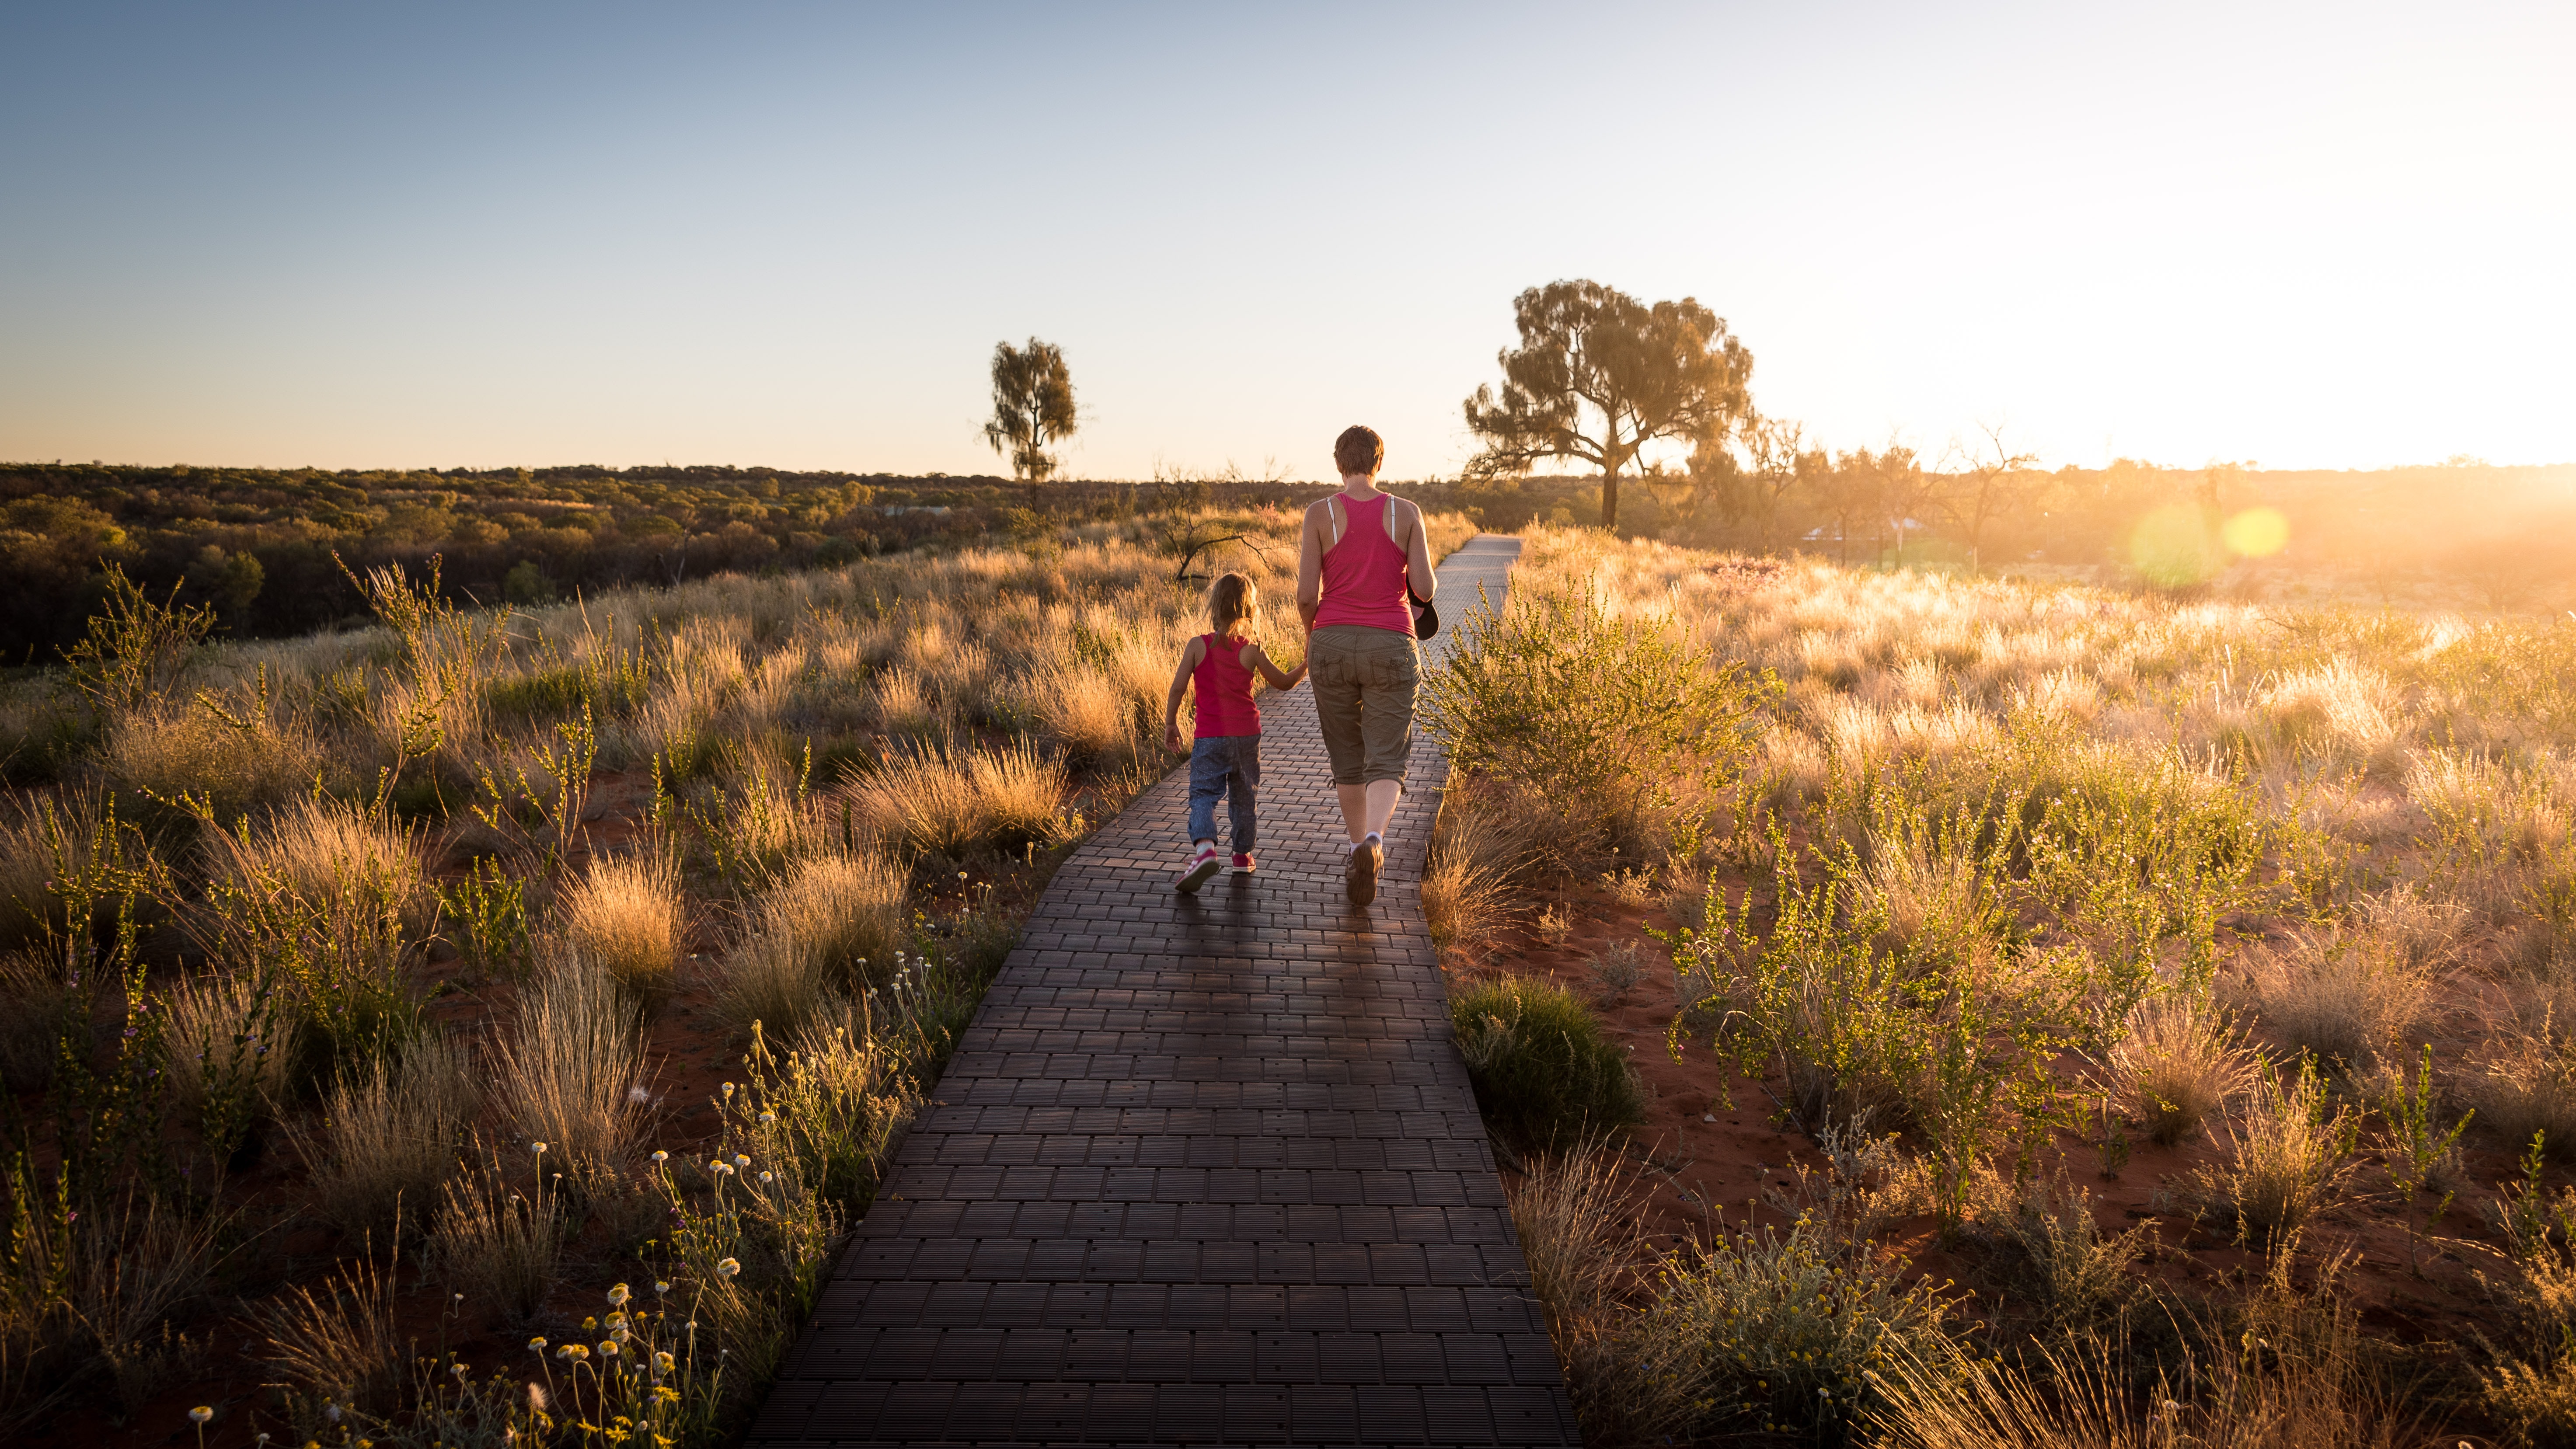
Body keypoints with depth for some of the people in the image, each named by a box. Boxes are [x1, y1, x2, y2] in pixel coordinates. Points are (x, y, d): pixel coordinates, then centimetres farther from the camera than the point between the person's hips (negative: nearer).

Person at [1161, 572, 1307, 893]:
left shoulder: (1198, 646, -6)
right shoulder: (1251, 650, -4)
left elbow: (1178, 687, -8)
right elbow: (1284, 683, 6)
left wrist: (1171, 724, 4)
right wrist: (1308, 664, 22)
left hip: (1209, 736, -2)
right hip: (1246, 734, 2)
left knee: (1203, 794, -5)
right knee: (1242, 795, 18)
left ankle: (1204, 846, -30)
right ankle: (1243, 853, 31)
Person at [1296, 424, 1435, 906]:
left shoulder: (1320, 513, -4)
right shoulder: (1407, 513, -2)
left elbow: (1306, 595, -7)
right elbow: (1425, 591, -6)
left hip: (1332, 645, 1)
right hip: (1390, 649, -1)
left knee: (1347, 758, 18)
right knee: (1386, 763, 0)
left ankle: (1361, 852, 28)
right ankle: (1373, 841, -28)